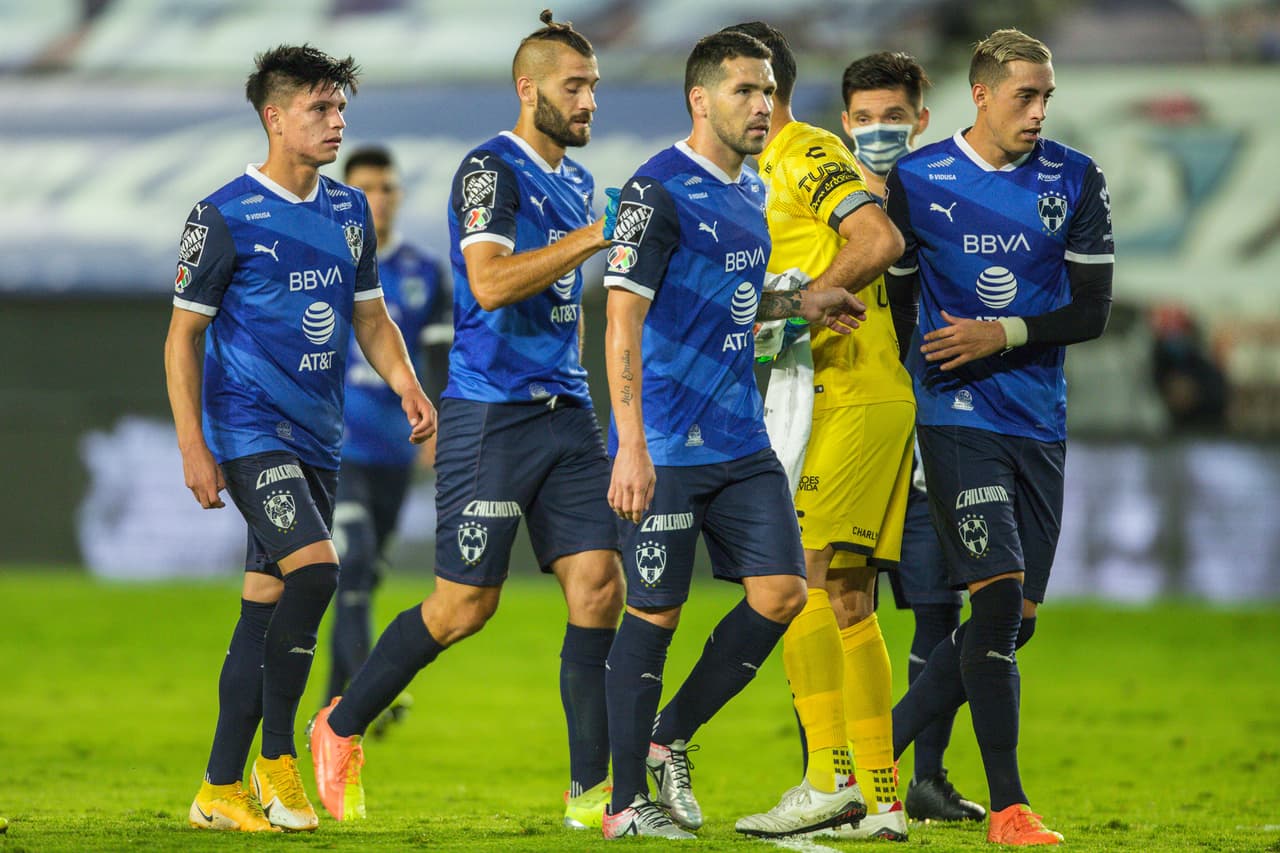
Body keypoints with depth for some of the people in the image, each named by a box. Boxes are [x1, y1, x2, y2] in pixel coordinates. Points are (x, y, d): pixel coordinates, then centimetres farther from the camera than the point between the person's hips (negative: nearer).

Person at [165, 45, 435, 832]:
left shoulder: (350, 210, 11)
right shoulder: (224, 218, -7)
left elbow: (370, 314, 19)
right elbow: (184, 334, -4)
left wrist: (406, 383, -1)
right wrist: (192, 446, -11)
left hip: (318, 439, 7)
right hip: (250, 431, -7)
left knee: (268, 607, 7)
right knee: (313, 568, -23)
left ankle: (221, 791, 12)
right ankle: (277, 757, -11)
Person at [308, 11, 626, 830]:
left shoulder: (577, 180, 16)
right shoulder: (490, 170, -11)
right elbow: (490, 282, -25)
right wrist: (596, 234, -24)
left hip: (566, 413, 7)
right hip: (490, 414, -7)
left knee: (599, 585, -5)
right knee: (465, 605, -3)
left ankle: (592, 790, -2)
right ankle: (341, 730, 18)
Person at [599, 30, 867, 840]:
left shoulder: (751, 192, 14)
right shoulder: (659, 190, -12)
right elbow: (624, 320, -18)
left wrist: (798, 301, 11)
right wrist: (631, 447, -24)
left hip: (742, 440, 8)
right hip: (666, 448, -8)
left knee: (781, 592, -2)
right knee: (656, 612, -3)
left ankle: (669, 741, 15)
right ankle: (627, 801, 7)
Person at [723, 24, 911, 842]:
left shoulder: (811, 155, -8)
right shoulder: (769, 170, 22)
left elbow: (881, 241, -22)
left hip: (854, 400, -10)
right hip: (847, 400, 10)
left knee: (799, 577, -13)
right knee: (847, 604, 7)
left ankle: (830, 777, -14)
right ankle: (883, 800, 7)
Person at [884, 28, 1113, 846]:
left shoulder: (1076, 180, 4)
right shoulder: (917, 179, -1)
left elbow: (1092, 310, 2)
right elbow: (891, 295, 8)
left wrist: (1004, 334, -12)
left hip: (1040, 424, 4)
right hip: (958, 416, -4)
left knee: (1017, 620, 4)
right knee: (998, 599, -16)